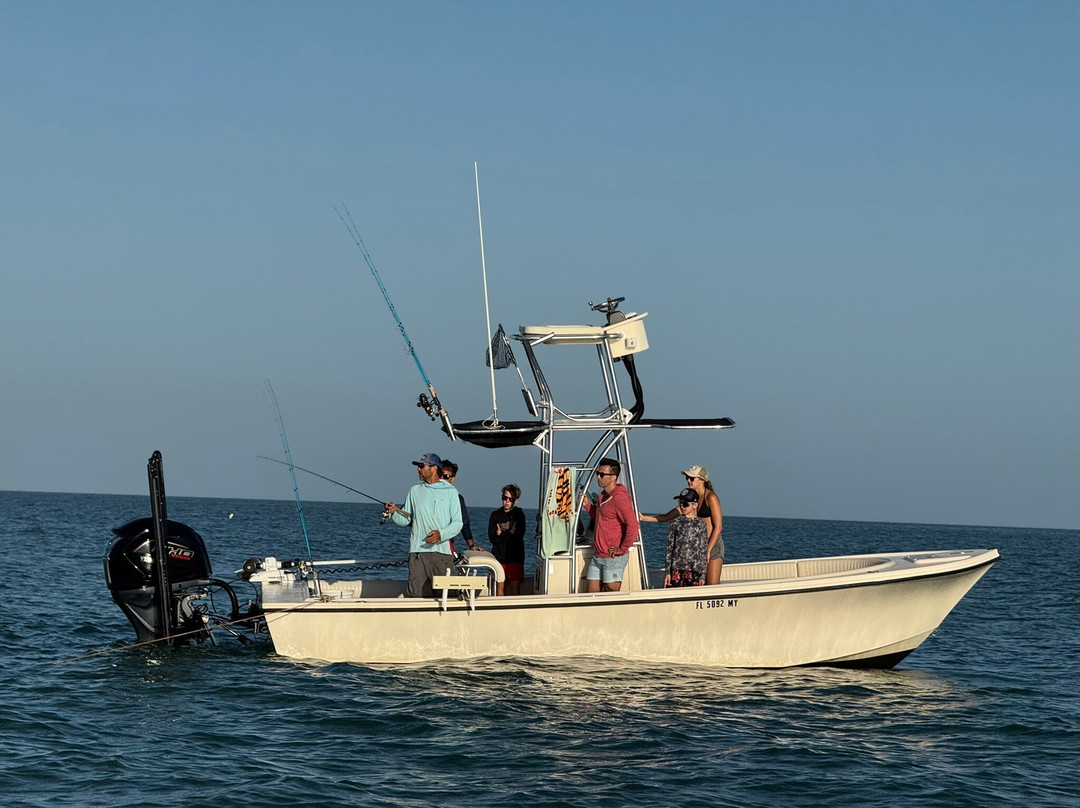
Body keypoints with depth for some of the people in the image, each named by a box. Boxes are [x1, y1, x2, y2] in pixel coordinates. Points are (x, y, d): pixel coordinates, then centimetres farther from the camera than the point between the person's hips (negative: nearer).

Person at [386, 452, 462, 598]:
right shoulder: (415, 491, 15)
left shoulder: (450, 492, 7)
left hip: (442, 551, -2)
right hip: (418, 551, 2)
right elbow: (406, 520, 14)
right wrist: (394, 513, -6)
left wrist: (441, 534, -14)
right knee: (418, 595, -6)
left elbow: (457, 523, 1)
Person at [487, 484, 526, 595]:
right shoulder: (495, 515, 8)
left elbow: (519, 537, -9)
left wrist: (501, 533, -6)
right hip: (499, 556, 2)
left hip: (515, 557, -2)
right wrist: (510, 533, -9)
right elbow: (492, 538, -2)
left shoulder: (519, 514, 3)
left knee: (515, 586, -6)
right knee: (500, 585, 1)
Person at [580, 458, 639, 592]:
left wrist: (622, 549, -20)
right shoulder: (603, 495, 13)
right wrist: (587, 505, 15)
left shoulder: (619, 498, -17)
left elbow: (633, 525, -26)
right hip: (597, 556, 10)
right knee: (590, 594, 9)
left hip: (613, 558, -10)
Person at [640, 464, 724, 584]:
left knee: (712, 587, -11)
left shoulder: (711, 498, -9)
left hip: (713, 544, -7)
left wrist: (708, 551, -17)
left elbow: (718, 527, -12)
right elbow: (669, 516, 16)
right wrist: (644, 518, 8)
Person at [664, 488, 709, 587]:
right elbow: (669, 548, 8)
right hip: (676, 568, 1)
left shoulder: (701, 524, 4)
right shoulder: (676, 522, 7)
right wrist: (667, 571, 3)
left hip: (694, 569, -1)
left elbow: (704, 551, 4)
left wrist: (703, 575, 0)